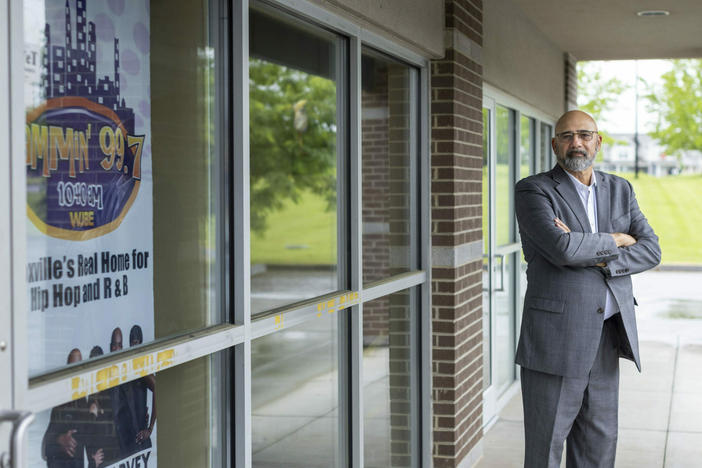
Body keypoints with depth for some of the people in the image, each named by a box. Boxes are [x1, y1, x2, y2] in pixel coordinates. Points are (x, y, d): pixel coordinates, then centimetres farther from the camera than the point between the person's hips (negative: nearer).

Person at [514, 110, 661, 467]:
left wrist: (594, 257, -14)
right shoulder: (533, 190, -6)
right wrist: (615, 241, -6)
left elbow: (650, 250, 1)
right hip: (555, 339, -5)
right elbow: (562, 249, -21)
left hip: (605, 338, 5)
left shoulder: (620, 190, 12)